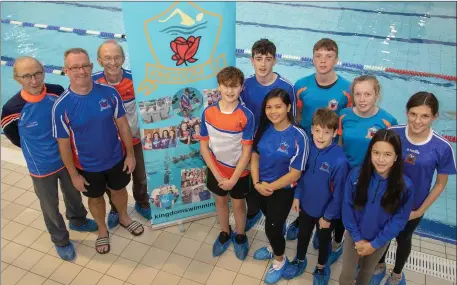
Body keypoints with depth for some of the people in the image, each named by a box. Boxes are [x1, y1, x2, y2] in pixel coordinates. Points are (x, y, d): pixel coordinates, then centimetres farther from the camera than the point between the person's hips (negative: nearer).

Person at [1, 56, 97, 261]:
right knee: (50, 205, 18)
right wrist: (36, 150, 4)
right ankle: (60, 240, 43)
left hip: (67, 158, 3)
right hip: (41, 167, -3)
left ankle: (77, 220, 56)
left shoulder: (57, 92, -18)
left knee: (73, 194, 26)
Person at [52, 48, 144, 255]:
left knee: (119, 190, 26)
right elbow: (64, 144, -13)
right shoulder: (61, 106, -22)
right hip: (88, 166, -1)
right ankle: (102, 230, 50)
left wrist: (130, 154, -3)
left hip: (116, 158, 2)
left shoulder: (109, 93, -17)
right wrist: (74, 175, -8)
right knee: (96, 198, 22)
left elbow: (122, 125, -6)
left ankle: (124, 218, 56)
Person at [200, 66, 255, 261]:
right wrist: (218, 175, -12)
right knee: (220, 201, 22)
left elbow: (246, 151, -16)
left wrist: (233, 179, -16)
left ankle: (240, 236, 43)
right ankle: (225, 233, 47)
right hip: (216, 171, 3)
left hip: (239, 172, -2)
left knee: (238, 204, 17)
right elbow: (203, 146, -8)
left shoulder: (246, 115, -21)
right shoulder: (208, 112, -14)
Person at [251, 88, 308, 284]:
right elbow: (254, 156, -1)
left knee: (273, 227, 8)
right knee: (271, 222, 26)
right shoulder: (264, 129, -9)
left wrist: (271, 187, -18)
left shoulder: (298, 136, -24)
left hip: (282, 190, -4)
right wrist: (257, 183, -12)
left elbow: (295, 173, -19)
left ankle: (280, 260, 37)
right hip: (261, 187, 5)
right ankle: (273, 247, 55)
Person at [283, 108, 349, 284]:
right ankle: (299, 261, 54)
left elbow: (338, 193, -20)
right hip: (306, 204, 4)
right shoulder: (308, 147, -16)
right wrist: (297, 196, 3)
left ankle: (321, 268, 51)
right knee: (303, 235, 27)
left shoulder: (339, 160, -31)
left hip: (325, 211, -4)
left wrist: (328, 216, -12)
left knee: (323, 240, 23)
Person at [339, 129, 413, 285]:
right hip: (354, 236, 0)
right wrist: (357, 238, -12)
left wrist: (374, 244, -12)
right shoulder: (356, 175, -23)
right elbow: (347, 208, -13)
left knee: (367, 272, 26)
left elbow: (399, 219, -13)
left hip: (380, 241, 1)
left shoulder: (405, 186, -22)